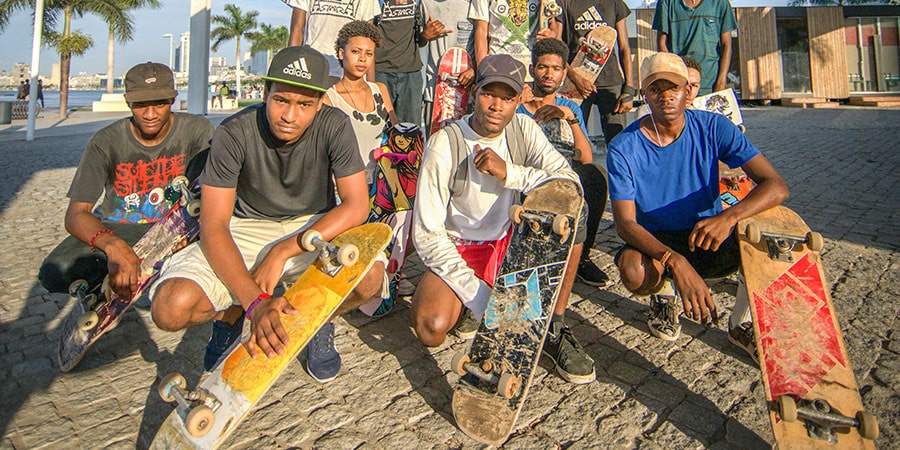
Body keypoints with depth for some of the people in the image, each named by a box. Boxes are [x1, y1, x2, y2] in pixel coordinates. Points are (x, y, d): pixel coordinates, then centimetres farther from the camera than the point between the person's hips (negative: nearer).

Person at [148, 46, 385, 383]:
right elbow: (213, 226, -23)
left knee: (370, 274, -32)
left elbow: (357, 205, -19)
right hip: (247, 229, 0)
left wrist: (282, 252, -27)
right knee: (170, 308, -24)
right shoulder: (234, 133, -20)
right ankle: (231, 314, 14)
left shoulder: (334, 125, -17)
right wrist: (256, 301, -38)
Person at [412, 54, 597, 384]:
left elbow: (571, 184, -17)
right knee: (431, 328, -31)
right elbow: (427, 234, -19)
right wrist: (480, 297, -26)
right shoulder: (444, 144, -17)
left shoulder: (523, 128, -5)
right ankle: (467, 305, 7)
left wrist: (509, 172, -30)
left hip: (510, 244, 4)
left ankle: (553, 328, -10)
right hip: (459, 249, -3)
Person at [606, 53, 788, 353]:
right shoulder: (623, 148, -14)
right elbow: (625, 223, -21)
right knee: (634, 271, -35)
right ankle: (664, 291, 5)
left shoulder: (713, 128, -9)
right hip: (654, 241, -1)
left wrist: (729, 216, -38)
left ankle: (742, 323, 0)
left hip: (709, 239, 2)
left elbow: (776, 186, -16)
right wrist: (675, 261, -39)